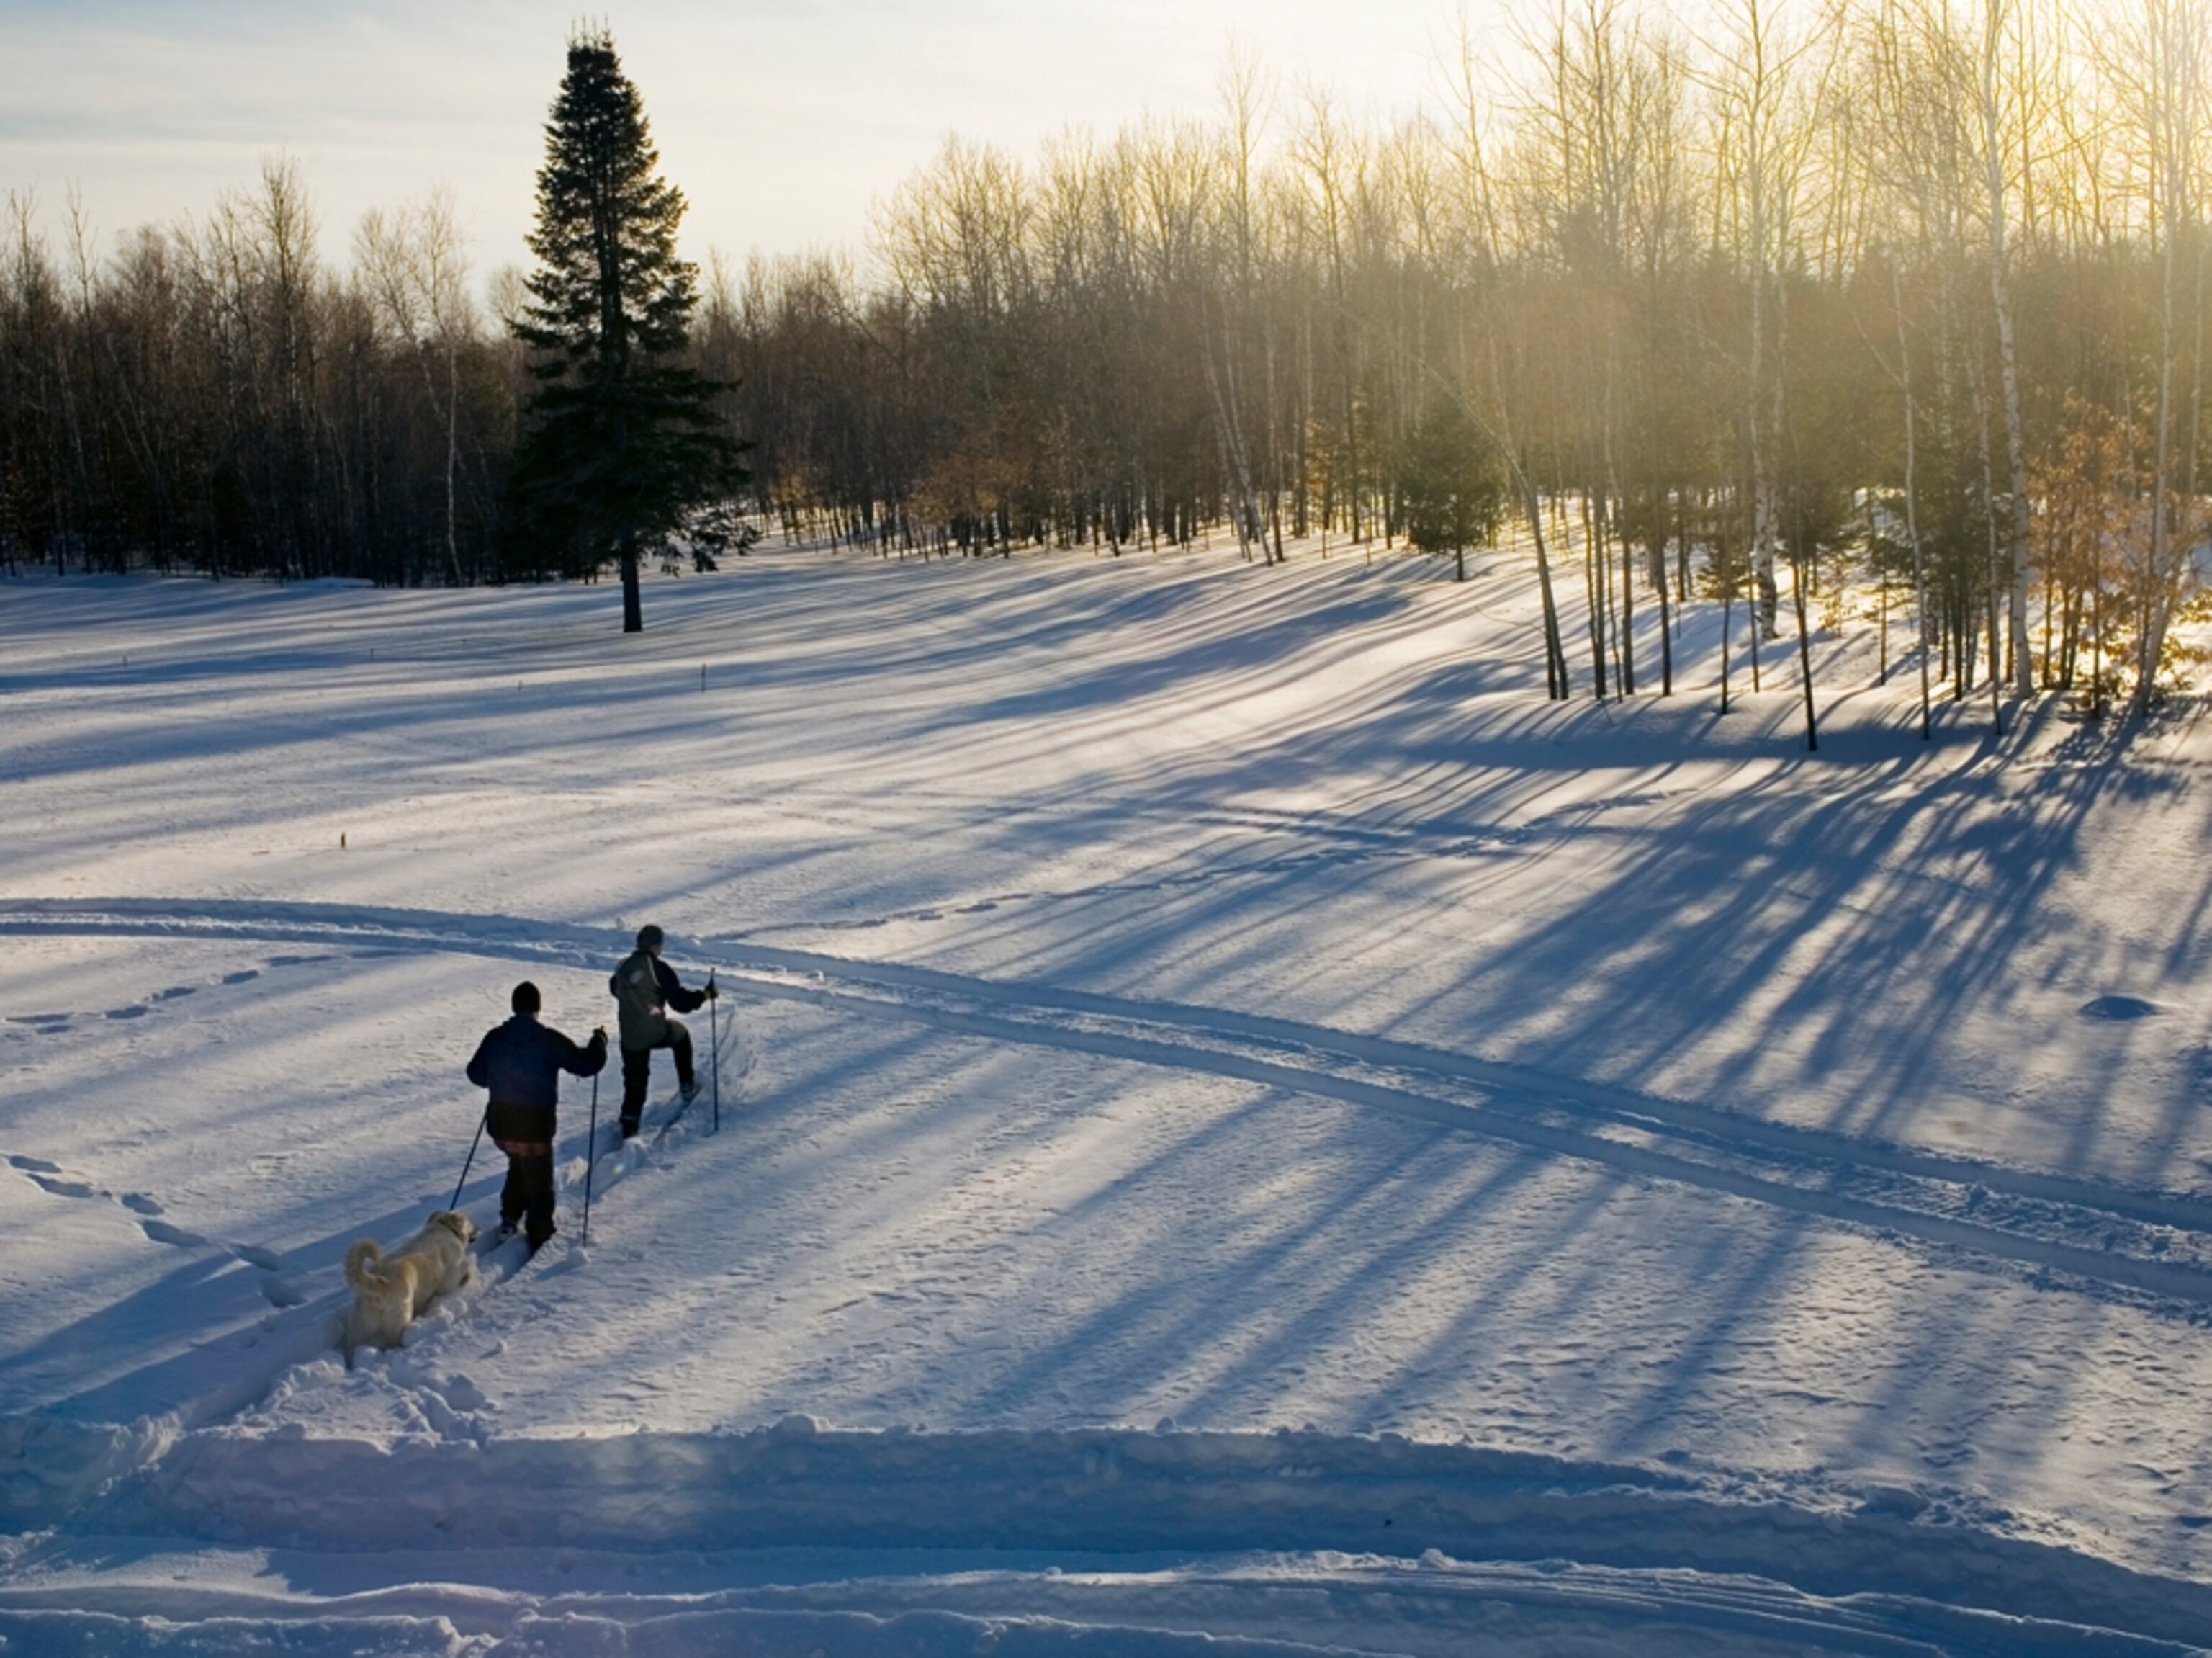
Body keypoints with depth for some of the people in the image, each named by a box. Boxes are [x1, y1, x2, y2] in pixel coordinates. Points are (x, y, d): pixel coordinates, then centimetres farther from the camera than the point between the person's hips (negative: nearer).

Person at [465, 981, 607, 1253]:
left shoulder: (494, 1038, -3)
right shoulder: (549, 1040, -14)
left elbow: (476, 1074, 11)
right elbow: (588, 1063, -8)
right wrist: (599, 1041, 11)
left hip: (501, 1124, 4)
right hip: (535, 1126, -4)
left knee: (519, 1167, 31)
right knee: (539, 1184, 10)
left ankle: (509, 1220, 30)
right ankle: (539, 1240, 12)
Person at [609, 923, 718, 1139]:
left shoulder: (624, 967, 3)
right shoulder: (658, 969, -14)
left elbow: (615, 989, 24)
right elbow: (680, 1002, -15)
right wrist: (706, 995, -2)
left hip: (630, 1038, 4)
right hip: (656, 1032, -4)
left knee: (634, 1083, 14)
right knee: (680, 1035, 29)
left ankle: (629, 1129, 8)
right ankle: (687, 1086, 34)